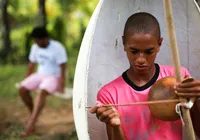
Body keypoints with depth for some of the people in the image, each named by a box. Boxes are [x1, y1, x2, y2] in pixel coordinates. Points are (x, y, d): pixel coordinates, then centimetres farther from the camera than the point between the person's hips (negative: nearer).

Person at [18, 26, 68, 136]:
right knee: (22, 89, -15)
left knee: (41, 92, -35)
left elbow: (63, 68, -19)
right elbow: (31, 64, 10)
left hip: (54, 77, -7)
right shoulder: (35, 47, 1)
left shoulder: (58, 48, -18)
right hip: (40, 75, 7)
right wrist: (26, 81, 9)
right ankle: (33, 114, 6)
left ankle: (30, 124, -40)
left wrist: (62, 85, -25)